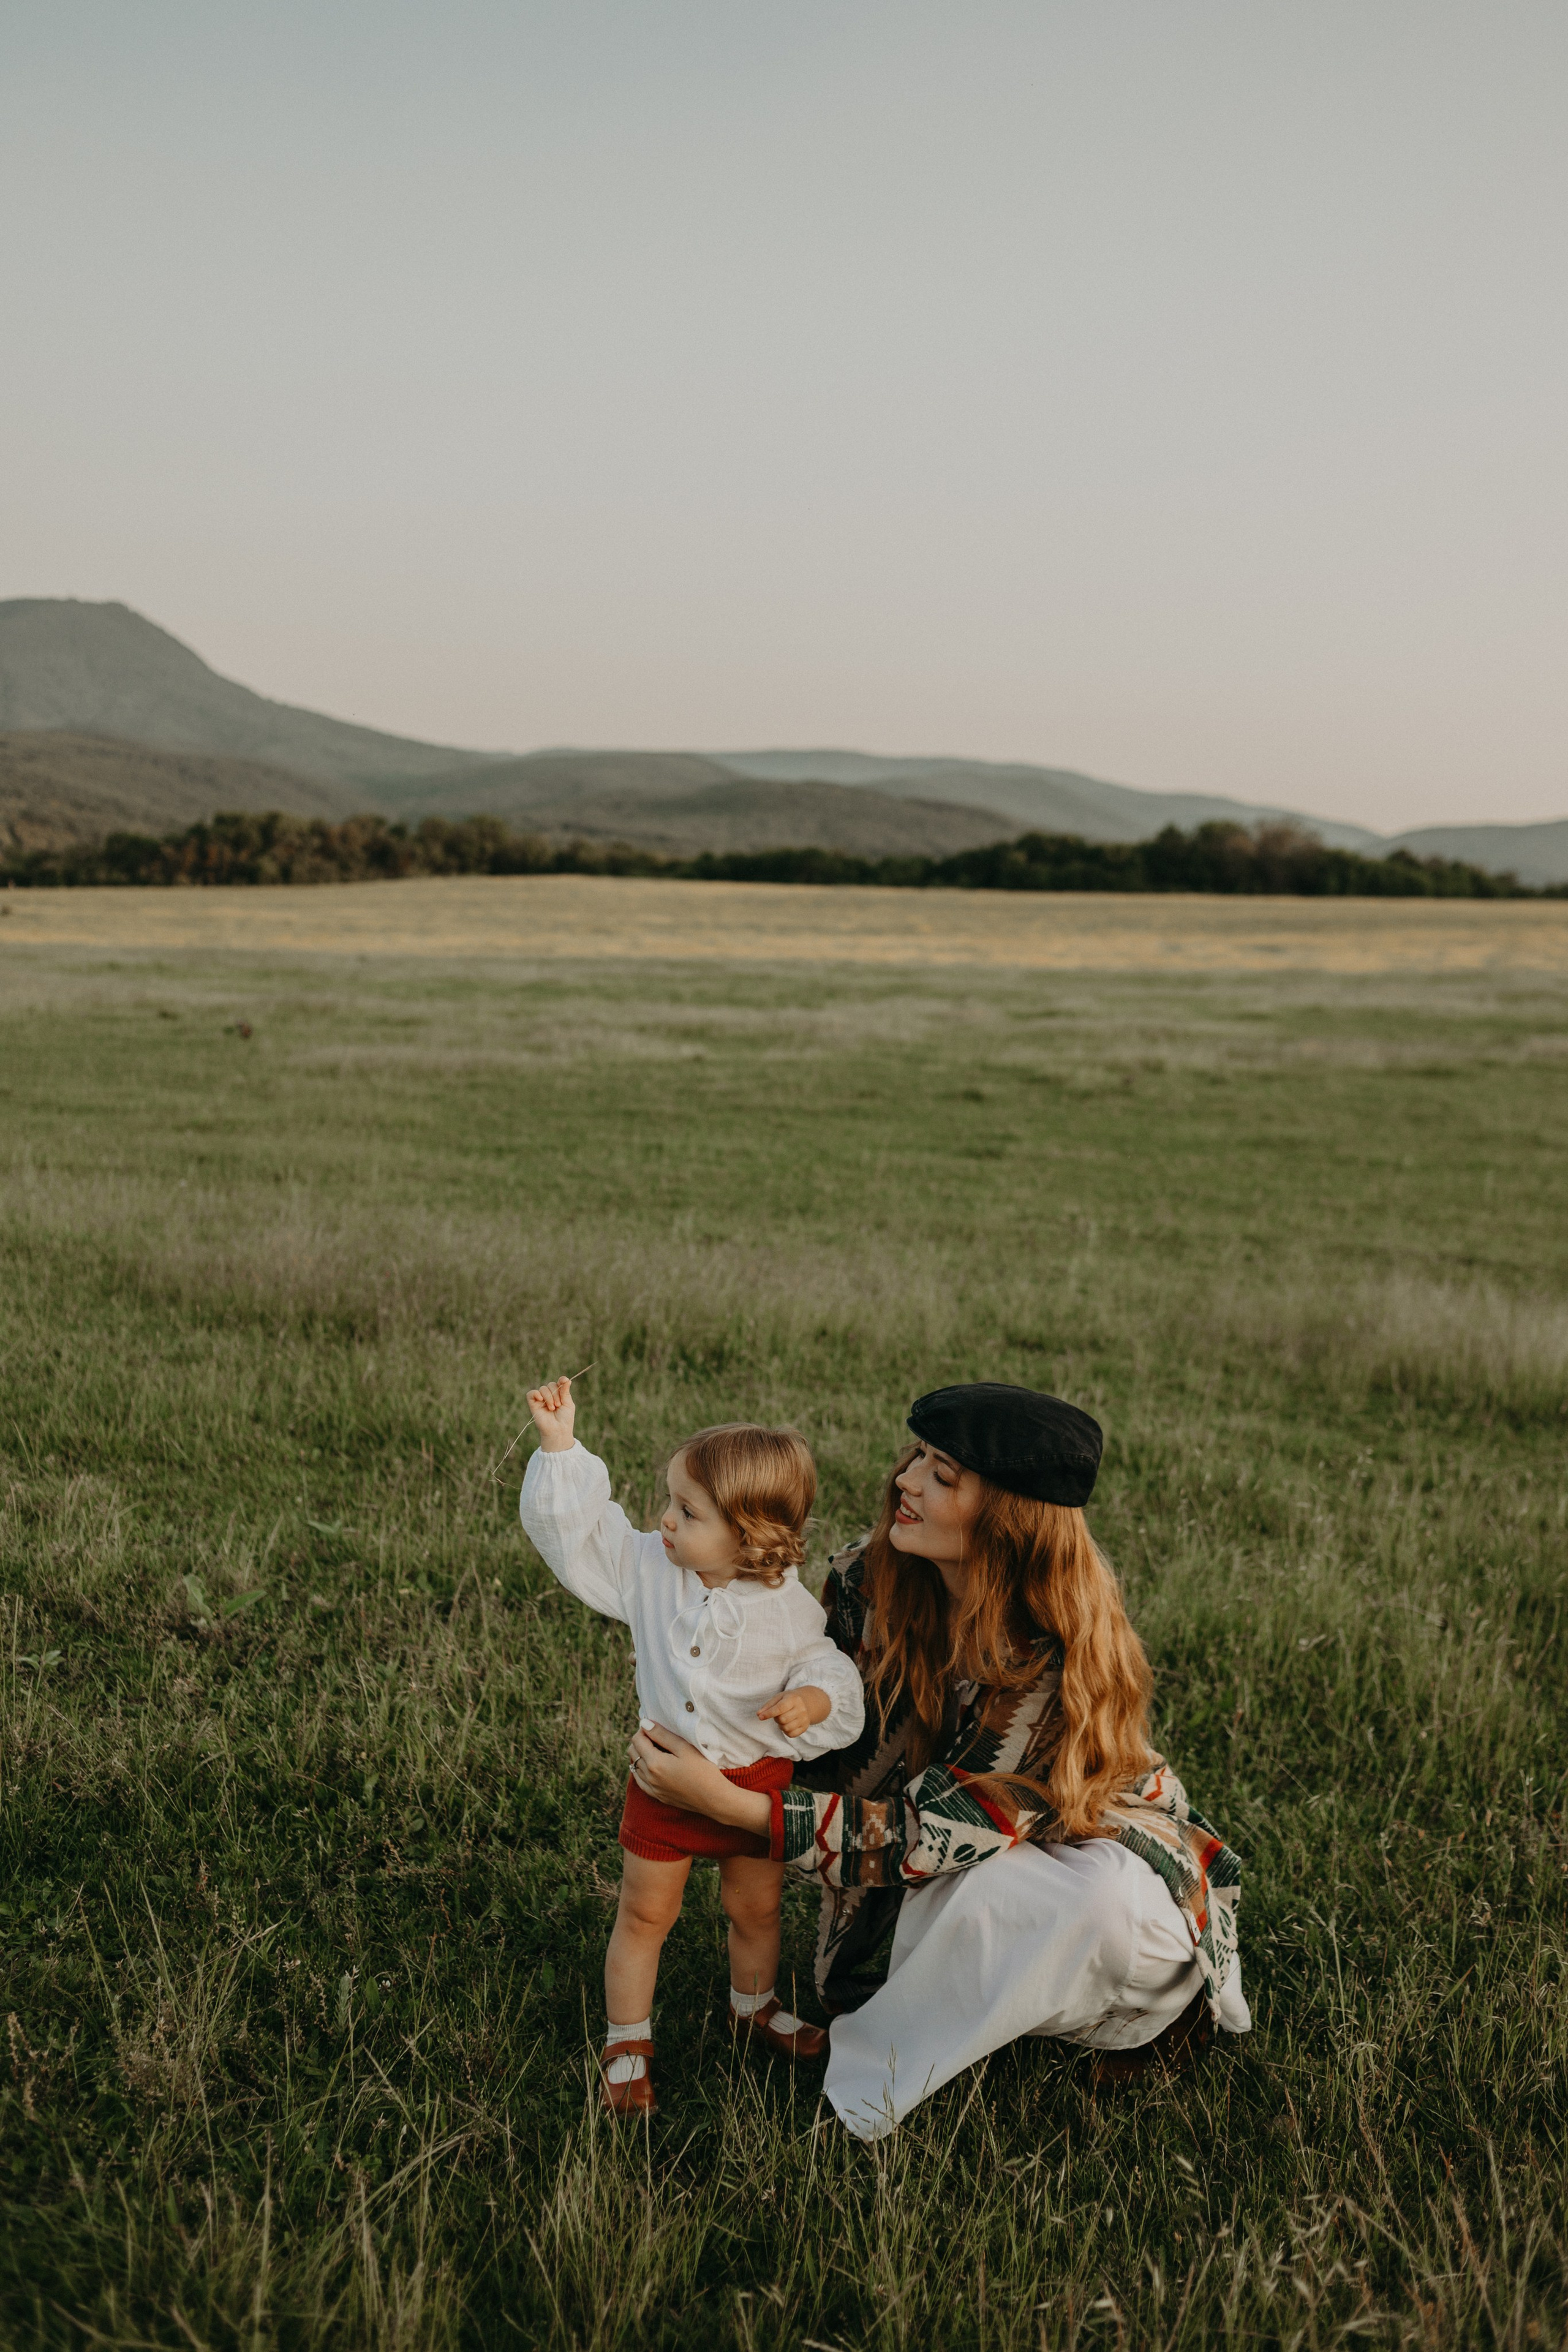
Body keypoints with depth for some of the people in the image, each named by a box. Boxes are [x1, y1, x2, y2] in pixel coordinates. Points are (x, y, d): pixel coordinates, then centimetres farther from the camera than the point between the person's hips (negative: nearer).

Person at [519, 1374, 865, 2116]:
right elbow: (574, 1527, -11)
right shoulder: (648, 1569, -11)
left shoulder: (788, 1607, -16)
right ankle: (626, 2042, 32)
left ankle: (753, 2007, 48)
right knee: (645, 1914, 13)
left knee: (756, 1909, 20)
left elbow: (827, 1666, -6)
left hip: (755, 1781, 0)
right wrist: (559, 1445, -19)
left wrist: (815, 1698, -28)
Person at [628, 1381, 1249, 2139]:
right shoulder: (870, 1577, -16)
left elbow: (939, 1834, -32)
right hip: (969, 1863, 5)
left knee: (1108, 1905, -35)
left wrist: (725, 1801, -37)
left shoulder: (1059, 1650, -33)